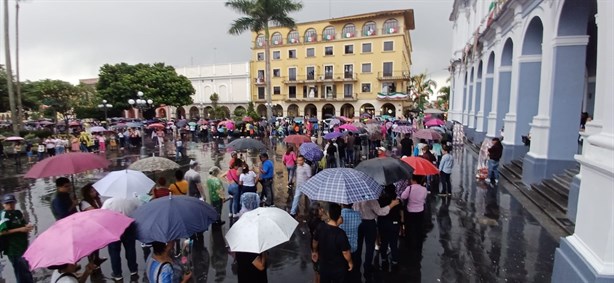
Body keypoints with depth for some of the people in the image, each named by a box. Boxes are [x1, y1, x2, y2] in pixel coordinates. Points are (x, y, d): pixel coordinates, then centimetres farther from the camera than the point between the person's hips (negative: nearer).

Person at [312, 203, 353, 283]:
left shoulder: (320, 228, -16)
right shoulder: (340, 233, -31)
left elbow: (315, 242, 3)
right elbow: (345, 252, -22)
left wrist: (314, 252, 23)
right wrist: (350, 262, -2)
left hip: (323, 265, 4)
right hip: (338, 267, -4)